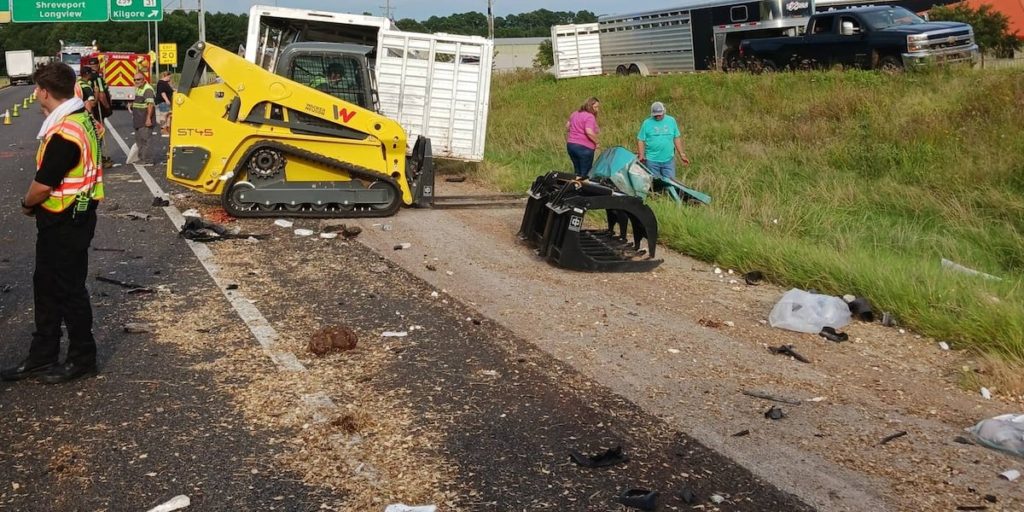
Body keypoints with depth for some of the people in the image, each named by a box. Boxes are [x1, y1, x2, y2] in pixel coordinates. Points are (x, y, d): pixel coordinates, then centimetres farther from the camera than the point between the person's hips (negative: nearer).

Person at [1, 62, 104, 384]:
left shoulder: (64, 133, -24)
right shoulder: (81, 120, 8)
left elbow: (43, 186, -21)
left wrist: (27, 204, -1)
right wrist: (36, 204, 10)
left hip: (66, 223, -10)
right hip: (68, 218, 10)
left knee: (69, 290, 3)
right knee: (46, 287, 16)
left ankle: (82, 359, 17)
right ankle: (42, 358, 26)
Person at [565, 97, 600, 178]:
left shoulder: (575, 114, 13)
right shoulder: (590, 116, -13)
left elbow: (567, 127, 22)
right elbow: (589, 132, -26)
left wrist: (568, 141, 30)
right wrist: (596, 142, -12)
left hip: (571, 145, 8)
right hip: (584, 147, -8)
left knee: (577, 172, 17)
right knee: (585, 174, -1)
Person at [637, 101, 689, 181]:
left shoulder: (671, 121, 7)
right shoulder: (647, 123, 0)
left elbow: (677, 138, 12)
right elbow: (640, 140, 0)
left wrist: (682, 154, 9)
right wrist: (641, 155, -13)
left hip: (668, 160, 2)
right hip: (652, 160, -2)